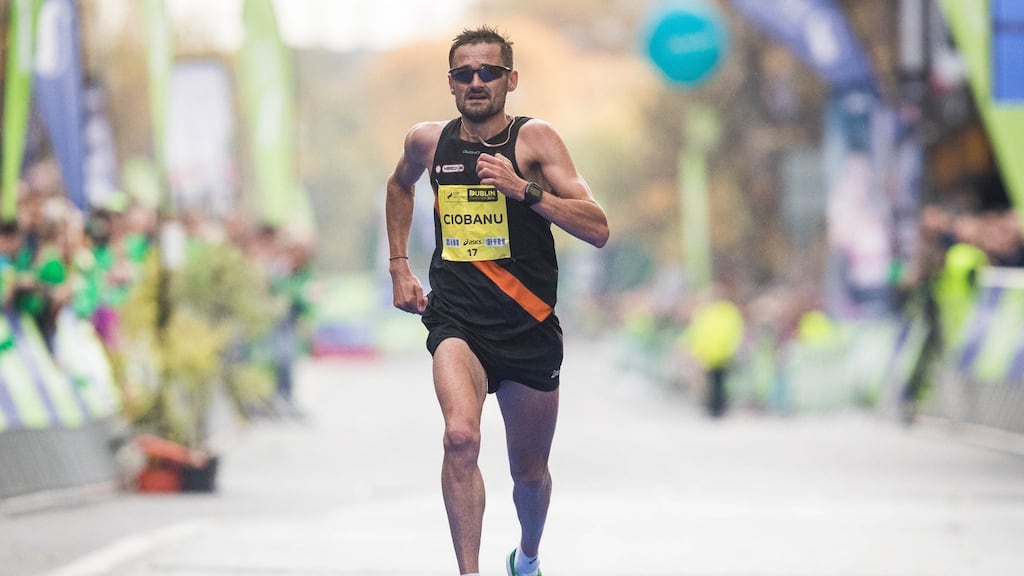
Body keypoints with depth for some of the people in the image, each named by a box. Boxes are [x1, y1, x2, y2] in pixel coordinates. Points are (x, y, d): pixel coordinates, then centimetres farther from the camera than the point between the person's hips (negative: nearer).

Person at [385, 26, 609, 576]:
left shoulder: (535, 138, -7)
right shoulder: (427, 141, 3)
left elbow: (597, 230, -15)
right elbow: (400, 186, 29)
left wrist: (523, 188, -25)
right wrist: (399, 265, 21)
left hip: (528, 325, 0)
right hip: (457, 319, 0)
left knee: (529, 472, 15)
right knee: (461, 437, -29)